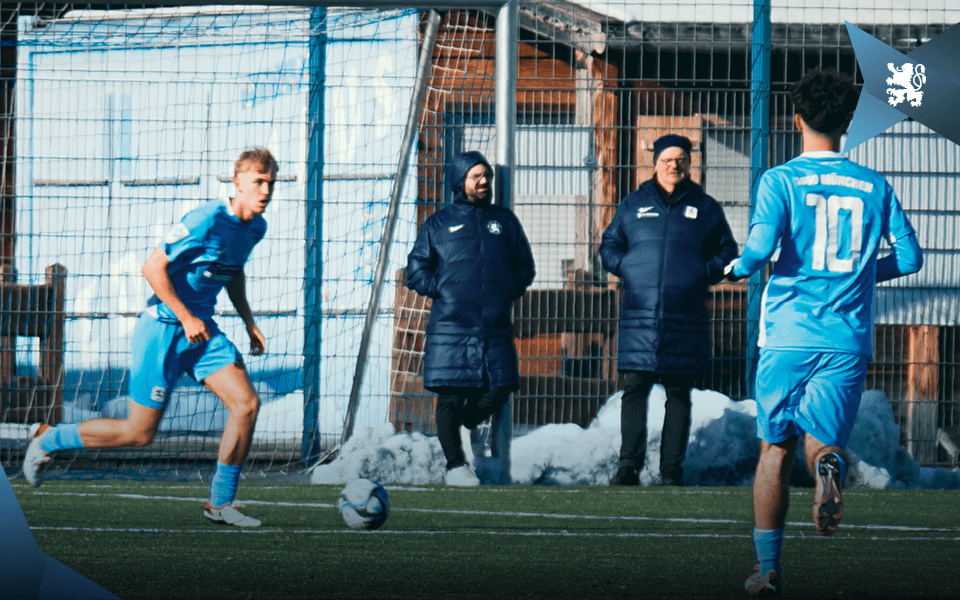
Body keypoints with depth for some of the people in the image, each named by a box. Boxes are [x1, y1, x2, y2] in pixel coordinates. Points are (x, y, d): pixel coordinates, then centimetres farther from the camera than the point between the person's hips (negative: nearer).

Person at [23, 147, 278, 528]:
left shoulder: (255, 227, 6)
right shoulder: (206, 221, -22)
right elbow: (153, 268, -20)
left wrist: (249, 322, 16)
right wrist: (186, 318, -21)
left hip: (201, 330, 8)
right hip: (163, 329, -8)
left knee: (247, 403, -9)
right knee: (139, 433, -2)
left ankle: (220, 503, 3)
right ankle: (48, 438, 19)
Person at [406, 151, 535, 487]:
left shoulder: (504, 221, 15)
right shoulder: (438, 224, 8)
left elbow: (525, 267, 20)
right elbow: (416, 271, 8)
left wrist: (508, 292, 5)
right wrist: (444, 290, -5)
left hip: (495, 328, 3)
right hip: (450, 328, -3)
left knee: (500, 389, -3)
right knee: (450, 396, -4)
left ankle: (467, 420, 29)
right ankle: (455, 465, 4)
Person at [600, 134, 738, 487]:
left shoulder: (705, 208, 11)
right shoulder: (633, 205, 13)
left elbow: (727, 253, 13)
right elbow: (609, 246, 18)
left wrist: (706, 273, -5)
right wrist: (626, 267, -2)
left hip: (685, 318, 0)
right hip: (639, 315, 0)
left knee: (679, 394, 2)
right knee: (634, 391, -5)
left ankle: (672, 470, 5)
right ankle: (629, 466, -3)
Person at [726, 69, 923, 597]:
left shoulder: (781, 180, -3)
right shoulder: (873, 187, 8)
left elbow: (762, 245, -17)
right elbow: (910, 256, 9)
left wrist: (738, 268, 6)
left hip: (787, 336, -1)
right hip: (847, 342, 1)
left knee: (776, 449, 12)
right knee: (822, 441, 4)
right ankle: (828, 465, -35)